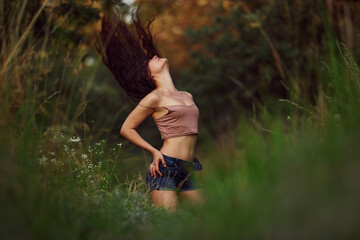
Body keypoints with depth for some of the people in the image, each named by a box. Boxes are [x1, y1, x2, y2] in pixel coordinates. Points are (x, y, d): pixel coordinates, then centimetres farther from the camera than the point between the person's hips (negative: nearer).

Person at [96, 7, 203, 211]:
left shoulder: (187, 96, 16)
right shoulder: (155, 97, -4)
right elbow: (126, 129, 0)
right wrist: (155, 152, -3)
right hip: (166, 167, -6)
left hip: (189, 170, 7)